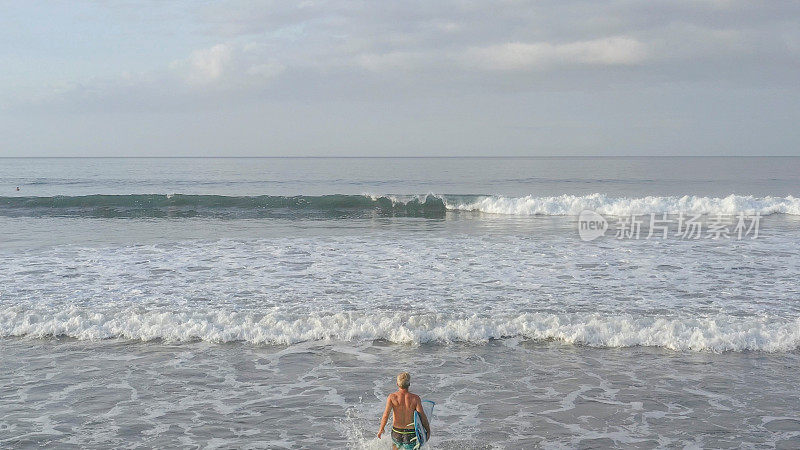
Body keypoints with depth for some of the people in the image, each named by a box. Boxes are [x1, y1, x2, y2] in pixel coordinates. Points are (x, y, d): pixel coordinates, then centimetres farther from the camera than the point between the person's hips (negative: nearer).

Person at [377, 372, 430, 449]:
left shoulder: (392, 397, -11)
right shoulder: (415, 398, -12)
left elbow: (386, 414, -16)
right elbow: (422, 416, -14)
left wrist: (381, 429, -3)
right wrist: (428, 430, 0)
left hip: (396, 432, 2)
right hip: (410, 433, -2)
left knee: (396, 446, 31)